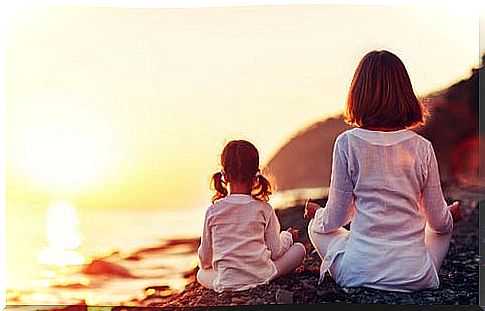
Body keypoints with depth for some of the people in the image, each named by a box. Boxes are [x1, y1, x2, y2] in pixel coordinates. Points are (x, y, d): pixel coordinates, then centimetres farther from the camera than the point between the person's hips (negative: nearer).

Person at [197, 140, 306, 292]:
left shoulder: (213, 210, -5)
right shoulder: (263, 209, -6)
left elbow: (205, 259, 4)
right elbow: (275, 251, -1)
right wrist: (287, 236, 21)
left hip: (227, 283, 0)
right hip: (262, 277, 1)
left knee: (201, 275, 29)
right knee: (299, 249, 13)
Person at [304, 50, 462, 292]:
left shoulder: (348, 143, -8)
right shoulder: (422, 148, -4)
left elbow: (335, 219, -2)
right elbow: (438, 221, 4)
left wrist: (316, 213, 22)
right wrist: (451, 214, 29)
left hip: (358, 273, -2)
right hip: (414, 277, 2)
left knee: (317, 226, 28)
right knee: (446, 224, 32)